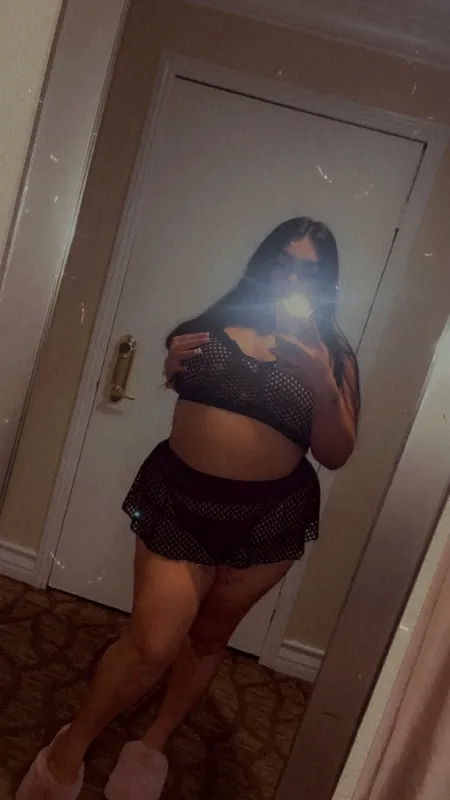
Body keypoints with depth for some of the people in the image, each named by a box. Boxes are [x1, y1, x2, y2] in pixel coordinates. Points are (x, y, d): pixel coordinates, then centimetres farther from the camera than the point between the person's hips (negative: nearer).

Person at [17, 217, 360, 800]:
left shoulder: (333, 354, -1)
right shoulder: (216, 321, 3)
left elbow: (335, 455, -6)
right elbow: (169, 386, 19)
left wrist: (322, 383, -20)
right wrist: (173, 362, -4)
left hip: (269, 517, 1)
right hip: (178, 497, 0)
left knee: (209, 636, 17)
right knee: (152, 642, -4)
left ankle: (154, 743, 44)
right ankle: (71, 746, 25)